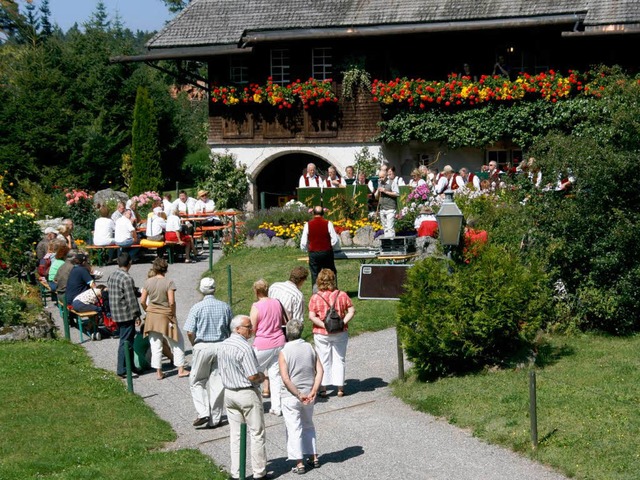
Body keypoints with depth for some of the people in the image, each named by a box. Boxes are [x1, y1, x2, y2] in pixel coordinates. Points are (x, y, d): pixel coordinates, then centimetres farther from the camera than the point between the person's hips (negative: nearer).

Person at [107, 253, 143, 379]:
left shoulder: (112, 276, 8)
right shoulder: (127, 278, -20)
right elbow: (131, 300, -19)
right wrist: (137, 315, -11)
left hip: (116, 314, 9)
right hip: (126, 315, -9)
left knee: (127, 341, 18)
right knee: (126, 342, -2)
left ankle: (130, 367, 27)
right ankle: (122, 370, 1)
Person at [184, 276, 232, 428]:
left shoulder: (197, 307, -9)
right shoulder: (225, 307, 1)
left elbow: (190, 332, -11)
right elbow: (231, 329, 6)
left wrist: (194, 344, 6)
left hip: (202, 347, -3)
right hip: (221, 346, 3)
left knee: (196, 381, 12)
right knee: (217, 383, 8)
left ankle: (203, 412, -3)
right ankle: (215, 419, 11)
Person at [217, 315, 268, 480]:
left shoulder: (223, 346, 5)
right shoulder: (244, 347, -21)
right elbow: (253, 376, -21)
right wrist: (262, 377, -2)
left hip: (229, 392, 8)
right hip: (247, 393, -8)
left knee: (235, 434, 12)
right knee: (257, 434, 4)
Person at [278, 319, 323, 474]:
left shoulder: (284, 353, -14)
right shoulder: (310, 348, -1)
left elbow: (285, 379, -21)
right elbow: (320, 371, -6)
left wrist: (299, 395, -16)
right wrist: (313, 391, -10)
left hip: (291, 397, -4)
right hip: (309, 395, 5)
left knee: (294, 429, 3)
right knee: (308, 425, 22)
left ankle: (299, 463, 5)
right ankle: (313, 457, 25)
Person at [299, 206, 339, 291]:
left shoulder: (308, 225, -4)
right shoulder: (328, 223, -6)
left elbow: (303, 243, -3)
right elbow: (335, 240, -6)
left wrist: (306, 249, 17)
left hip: (313, 253, 0)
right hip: (327, 252, 0)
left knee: (315, 275, 6)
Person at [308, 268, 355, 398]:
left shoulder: (315, 298, -10)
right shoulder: (342, 295, -5)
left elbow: (311, 316, -16)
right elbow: (351, 311, -7)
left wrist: (324, 325, -15)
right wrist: (343, 323, -11)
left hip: (321, 334, -1)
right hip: (340, 333, 1)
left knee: (323, 361, 8)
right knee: (339, 360, 11)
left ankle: (323, 389, 10)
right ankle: (340, 388, 13)